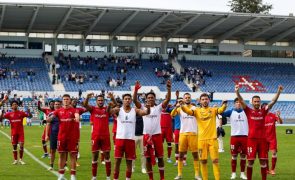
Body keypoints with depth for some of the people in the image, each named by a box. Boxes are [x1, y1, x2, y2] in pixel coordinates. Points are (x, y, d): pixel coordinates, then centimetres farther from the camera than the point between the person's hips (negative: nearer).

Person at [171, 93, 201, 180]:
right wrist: (177, 106, -28)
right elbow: (172, 114, -12)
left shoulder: (195, 108, 5)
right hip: (183, 133, 1)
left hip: (193, 133, -1)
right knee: (181, 154, 4)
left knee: (195, 154, 2)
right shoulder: (180, 108, 4)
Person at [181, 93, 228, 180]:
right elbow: (188, 111, -12)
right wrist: (182, 106, -33)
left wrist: (224, 105, -39)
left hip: (212, 139, -1)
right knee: (203, 161, 7)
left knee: (215, 160, -1)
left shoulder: (213, 110, 4)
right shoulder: (197, 110, 5)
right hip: (201, 139, 1)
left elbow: (221, 110, -16)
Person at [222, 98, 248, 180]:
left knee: (243, 156, 6)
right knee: (234, 155, 4)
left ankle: (242, 173, 16)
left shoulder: (245, 112, 7)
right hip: (234, 136, -1)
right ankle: (233, 173, 13)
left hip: (244, 136, 1)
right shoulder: (231, 112, 3)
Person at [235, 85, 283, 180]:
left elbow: (273, 101, 2)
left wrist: (279, 91, -8)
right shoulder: (249, 111, 4)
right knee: (250, 161, 1)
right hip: (252, 139, -2)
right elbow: (241, 101, -7)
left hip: (262, 139, 2)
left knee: (263, 161, 5)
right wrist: (237, 91, -22)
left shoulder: (263, 111, 8)